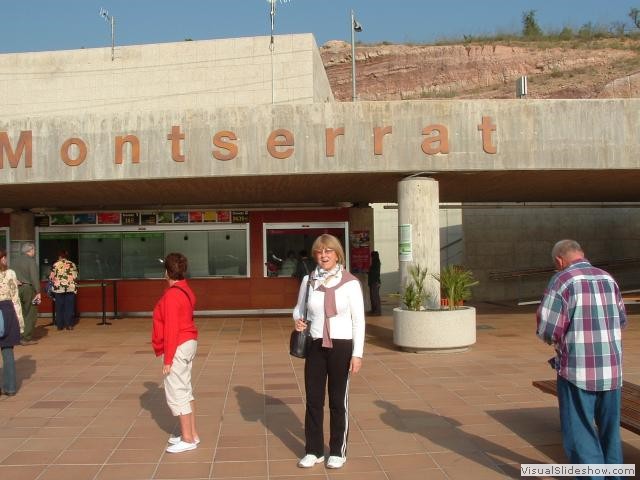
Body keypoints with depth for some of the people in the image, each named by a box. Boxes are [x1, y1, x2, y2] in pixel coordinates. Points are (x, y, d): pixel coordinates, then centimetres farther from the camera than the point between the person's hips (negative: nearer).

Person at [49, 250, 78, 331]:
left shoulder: (55, 265, 1)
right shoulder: (72, 264, 4)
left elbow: (51, 277, 1)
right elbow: (75, 277, 2)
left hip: (58, 289, -1)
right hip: (70, 288, 1)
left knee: (59, 308, 6)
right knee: (69, 307, 4)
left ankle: (60, 325, 8)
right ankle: (69, 325, 2)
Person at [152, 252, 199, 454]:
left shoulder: (171, 295, -19)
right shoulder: (186, 290, 9)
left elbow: (171, 329, -21)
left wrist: (167, 359, -17)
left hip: (178, 347, -10)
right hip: (189, 343, 10)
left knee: (176, 393, -2)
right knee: (185, 391, 16)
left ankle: (188, 439, 4)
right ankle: (191, 434, 24)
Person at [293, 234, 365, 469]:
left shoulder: (350, 282, -8)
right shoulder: (308, 280, 1)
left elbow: (358, 320, -5)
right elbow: (299, 307, 16)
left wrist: (357, 353, -9)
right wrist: (297, 320, -7)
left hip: (341, 346, -3)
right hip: (315, 346, 3)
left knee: (338, 400, 8)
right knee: (313, 399, 9)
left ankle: (338, 451, 23)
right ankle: (313, 451, 23)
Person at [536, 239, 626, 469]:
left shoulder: (561, 281, -10)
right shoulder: (608, 279, 7)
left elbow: (547, 331, -12)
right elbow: (621, 321, 16)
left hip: (578, 371, -6)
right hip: (612, 369, 6)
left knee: (580, 432, 5)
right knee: (610, 428, 21)